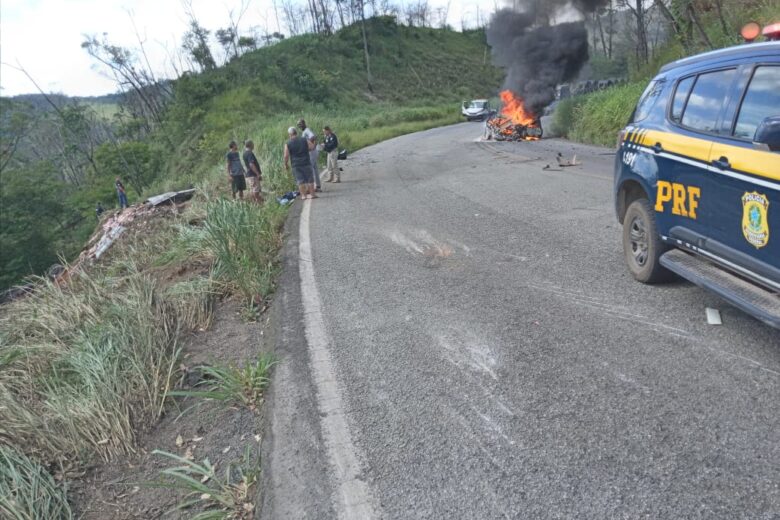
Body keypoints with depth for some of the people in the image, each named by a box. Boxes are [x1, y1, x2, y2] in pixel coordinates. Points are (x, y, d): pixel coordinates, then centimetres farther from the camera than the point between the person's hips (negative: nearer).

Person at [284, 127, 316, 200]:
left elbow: (286, 156, -7)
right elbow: (312, 146, -1)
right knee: (310, 179, 9)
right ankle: (312, 194, 12)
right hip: (306, 163, 1)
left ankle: (303, 195, 7)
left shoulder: (287, 144, -4)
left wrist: (286, 164, 6)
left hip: (296, 165, -1)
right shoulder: (304, 140, 0)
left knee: (300, 181, 5)